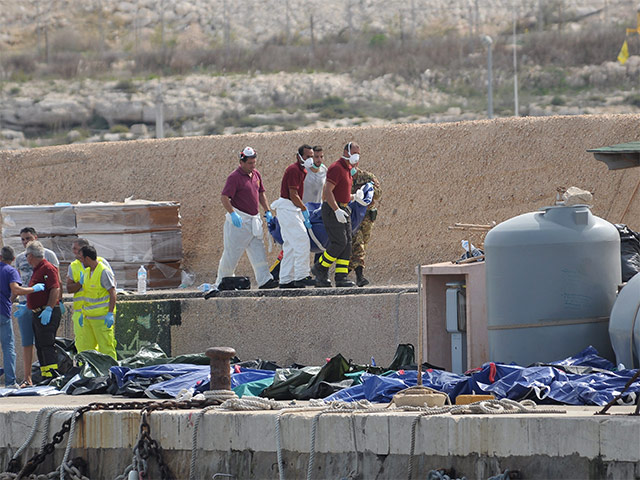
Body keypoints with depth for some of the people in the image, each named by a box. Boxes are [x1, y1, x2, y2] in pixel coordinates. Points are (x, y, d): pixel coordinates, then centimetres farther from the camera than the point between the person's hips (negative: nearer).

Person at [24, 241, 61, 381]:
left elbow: (55, 289, -19)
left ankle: (53, 375, -20)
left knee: (47, 345, -15)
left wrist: (48, 309, -25)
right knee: (40, 347, 9)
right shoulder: (37, 270, 20)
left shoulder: (48, 268, -11)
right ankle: (45, 378, 10)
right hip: (36, 314, 10)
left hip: (47, 314, -10)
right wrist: (26, 306, 26)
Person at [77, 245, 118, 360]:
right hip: (89, 316, 9)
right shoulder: (86, 272, 15)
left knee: (106, 348, -9)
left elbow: (113, 293, -14)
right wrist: (83, 314, 23)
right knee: (85, 348, 6)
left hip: (102, 317, -9)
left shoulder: (104, 272, -11)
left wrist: (110, 314, -20)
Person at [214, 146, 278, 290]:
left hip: (253, 219, 7)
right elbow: (224, 198, -17)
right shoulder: (235, 177, -13)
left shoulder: (256, 174, 12)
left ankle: (264, 280, -5)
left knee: (258, 251, 0)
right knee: (232, 253, -2)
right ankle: (221, 282, 8)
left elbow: (261, 194, 23)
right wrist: (233, 214, -28)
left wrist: (267, 212, 14)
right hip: (239, 220, -7)